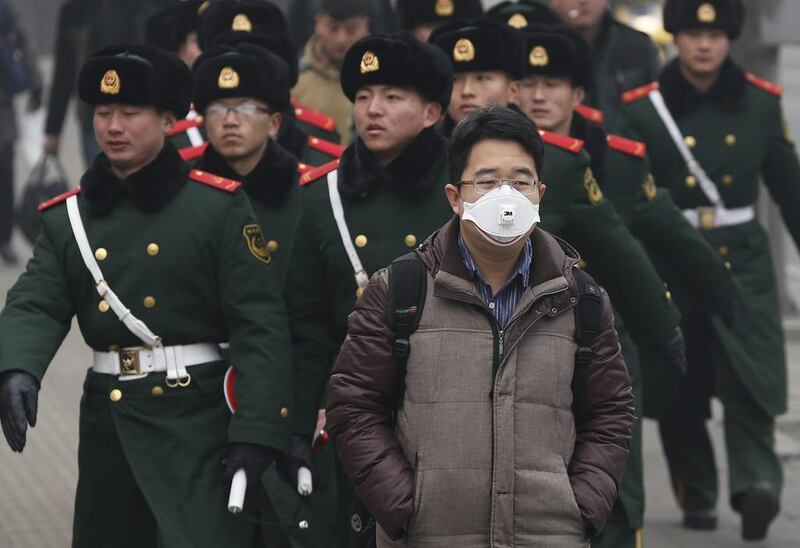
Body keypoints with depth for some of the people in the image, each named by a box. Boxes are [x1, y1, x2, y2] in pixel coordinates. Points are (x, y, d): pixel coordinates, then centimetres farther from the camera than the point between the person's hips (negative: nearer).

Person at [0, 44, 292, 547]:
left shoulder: (219, 206, -4)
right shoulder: (68, 217, 8)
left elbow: (261, 326, -9)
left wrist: (256, 432, -17)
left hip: (198, 423, -5)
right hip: (109, 424, 5)